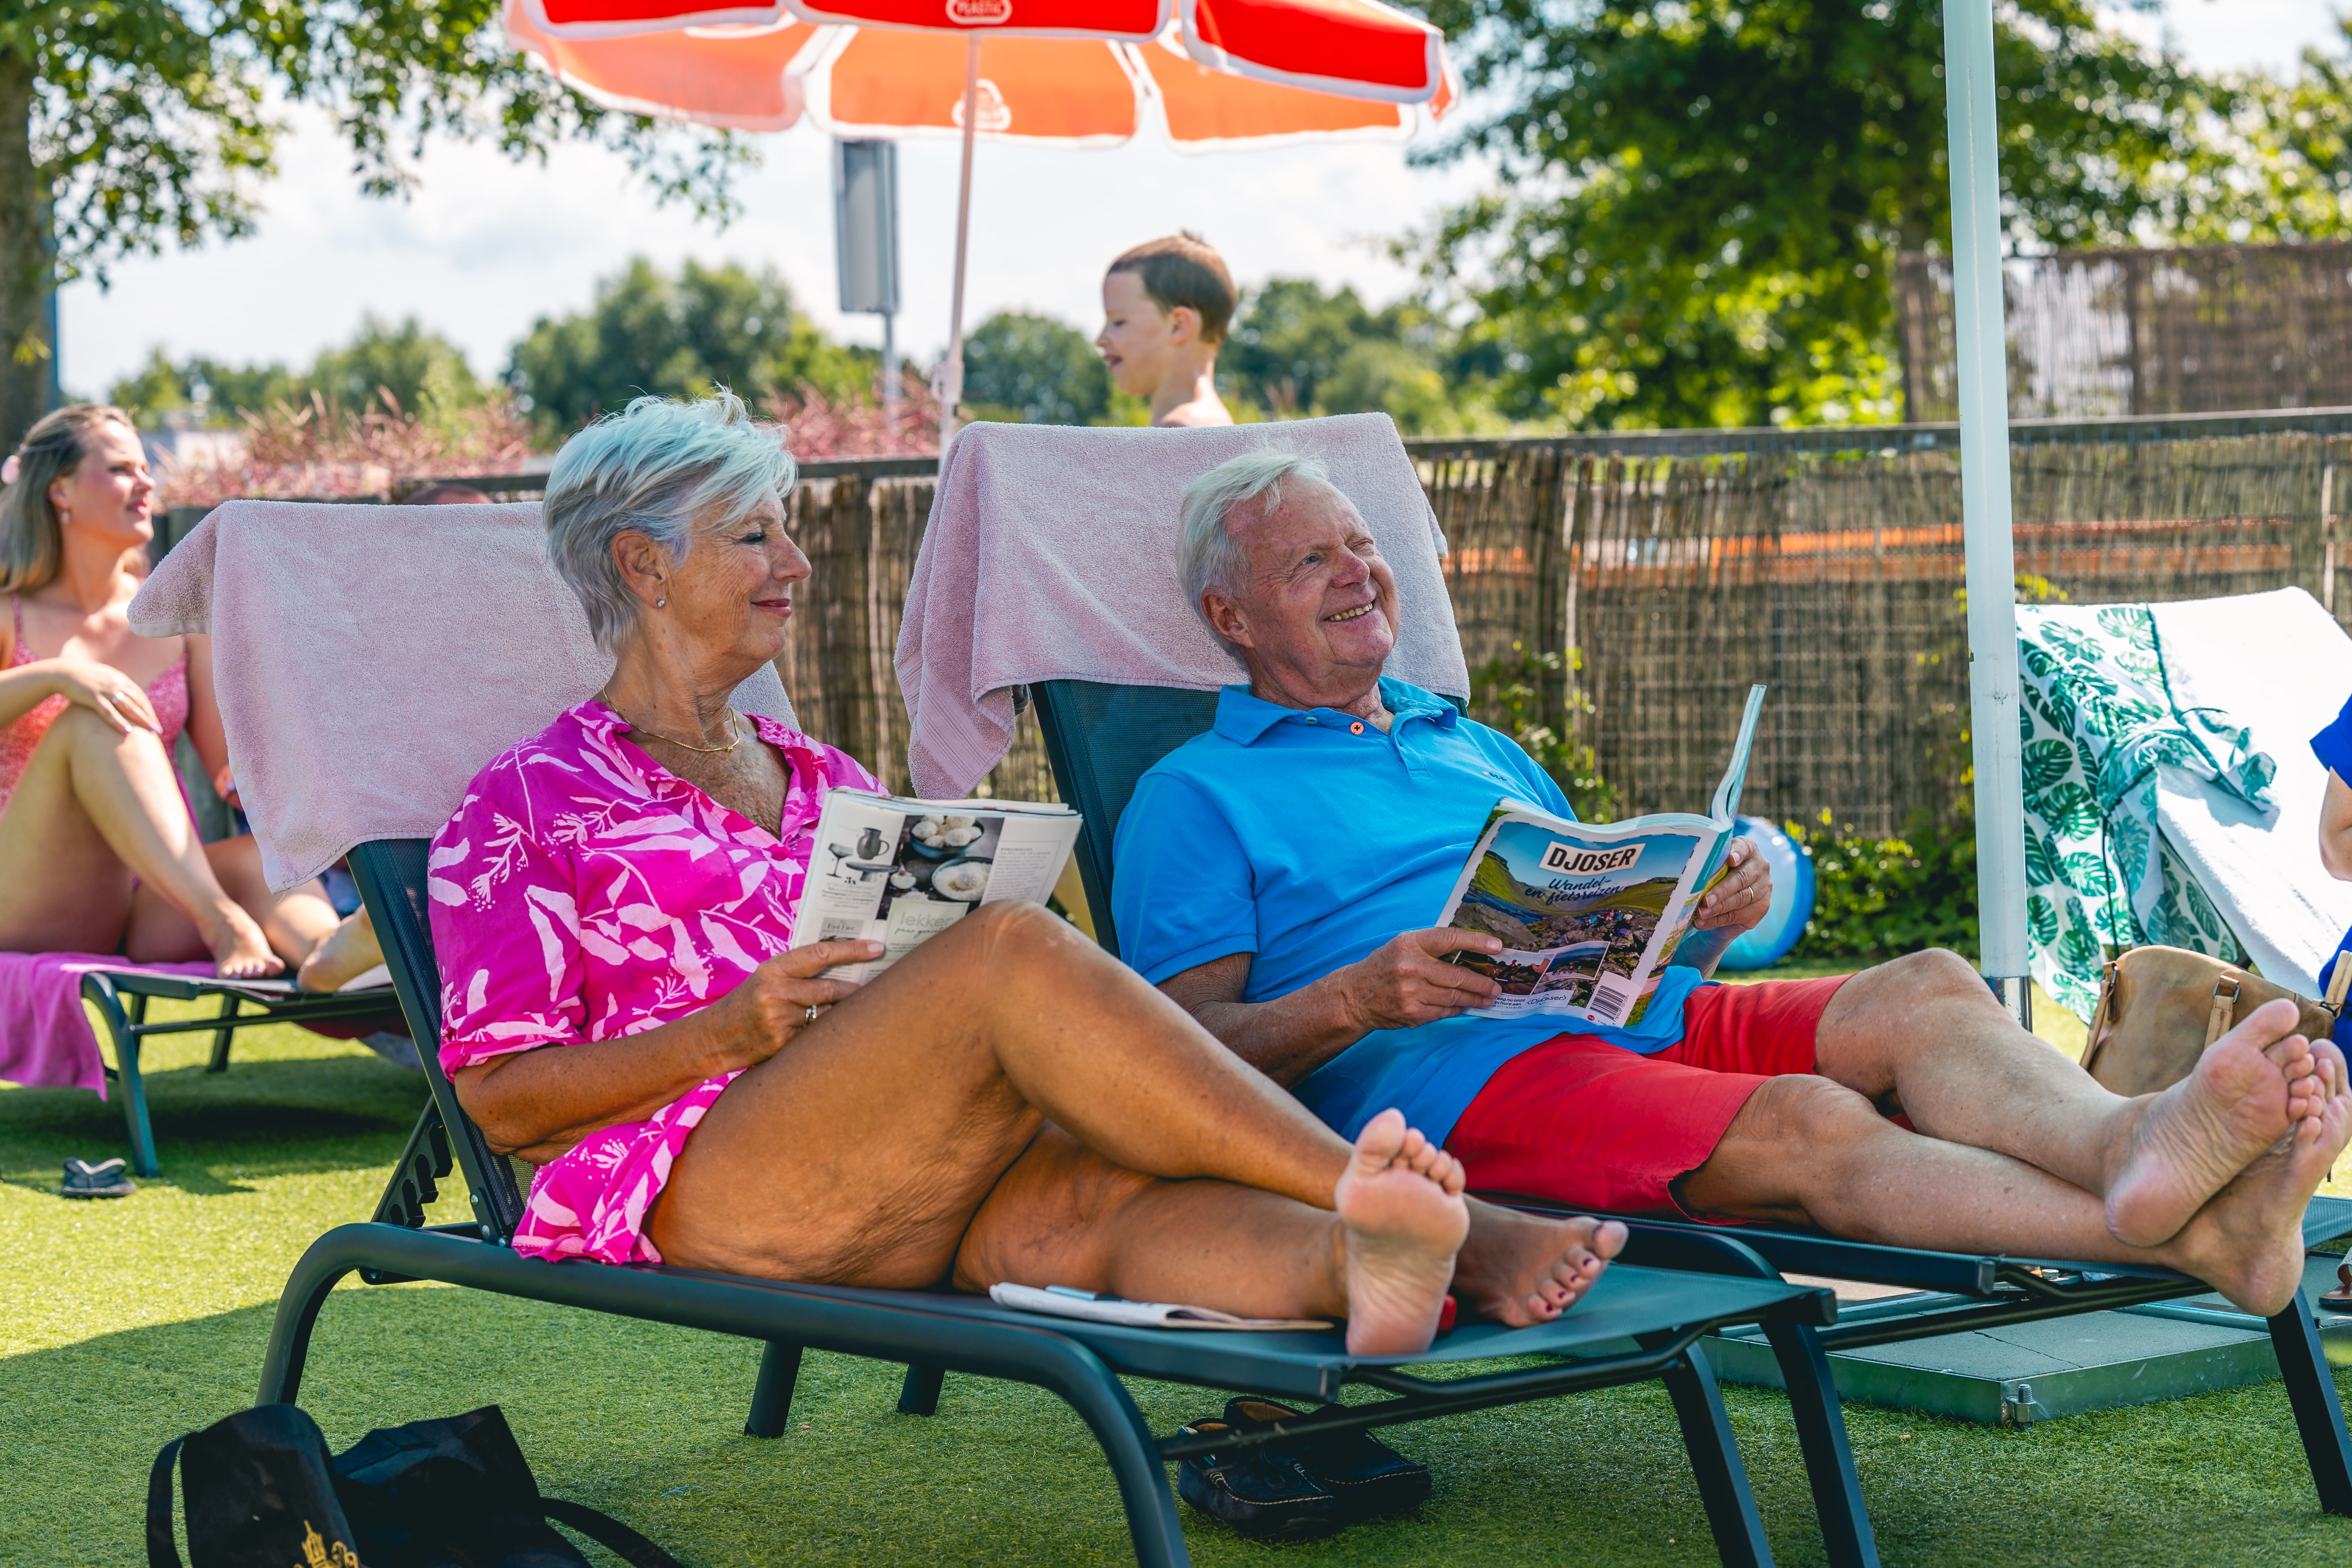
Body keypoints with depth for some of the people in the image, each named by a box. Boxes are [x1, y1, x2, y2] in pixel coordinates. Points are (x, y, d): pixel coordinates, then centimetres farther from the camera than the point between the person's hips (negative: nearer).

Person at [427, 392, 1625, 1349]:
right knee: (1012, 944, -30)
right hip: (693, 1198, -5)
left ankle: (1363, 1262, -63)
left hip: (911, 1206, 5)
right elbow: (502, 1103, 2)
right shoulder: (528, 800, 11)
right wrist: (732, 1031, -13)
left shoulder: (821, 781, 30)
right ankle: (1366, 1184, -42)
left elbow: (926, 993, 25)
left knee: (1113, 1198, -32)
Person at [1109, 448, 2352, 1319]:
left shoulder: (1474, 746, 34)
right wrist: (1360, 998, -19)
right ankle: (2182, 1234, -55)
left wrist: (1705, 925, 6)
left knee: (1925, 992, -22)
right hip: (1454, 1077, -7)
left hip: (1640, 1027, 7)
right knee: (1809, 1126, -33)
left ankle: (2124, 1140, -55)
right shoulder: (1194, 797, 12)